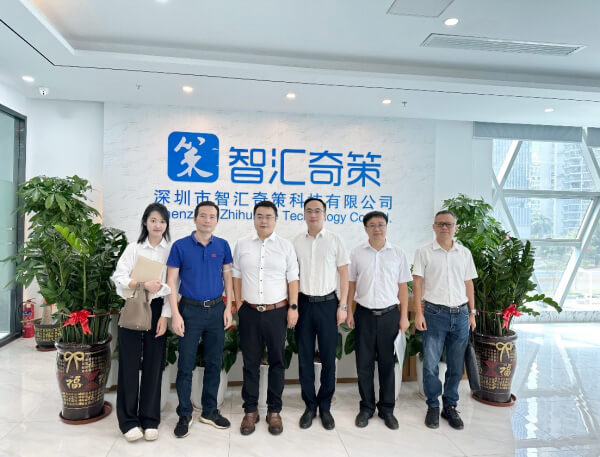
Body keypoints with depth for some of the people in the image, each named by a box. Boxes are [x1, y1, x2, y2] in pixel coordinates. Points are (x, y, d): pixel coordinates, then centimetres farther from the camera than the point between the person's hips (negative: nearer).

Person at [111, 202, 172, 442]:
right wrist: (143, 284, -22)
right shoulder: (133, 248, 4)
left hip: (157, 309, 0)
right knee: (129, 363, 3)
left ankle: (150, 419, 19)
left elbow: (172, 286, -2)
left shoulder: (171, 250, 2)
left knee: (153, 364, 6)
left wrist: (165, 315, -8)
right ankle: (129, 420, 17)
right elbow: (119, 276, -6)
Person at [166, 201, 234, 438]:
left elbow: (227, 277, 7)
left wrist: (228, 308, 1)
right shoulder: (180, 246, -6)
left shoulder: (222, 245, 2)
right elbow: (171, 281, -6)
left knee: (214, 363, 12)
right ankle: (184, 414, 23)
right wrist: (175, 314, -11)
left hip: (216, 310, 3)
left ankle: (210, 411, 28)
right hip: (190, 310, -2)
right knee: (185, 365, 5)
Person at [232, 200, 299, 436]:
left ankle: (274, 411, 23)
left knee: (276, 362, 8)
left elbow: (292, 278, 2)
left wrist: (293, 307, -3)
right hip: (249, 312, 1)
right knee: (250, 363, 9)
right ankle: (250, 410, 24)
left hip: (277, 311, -1)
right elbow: (237, 276, 10)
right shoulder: (242, 245, 5)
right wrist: (238, 303, 5)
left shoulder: (285, 246, 1)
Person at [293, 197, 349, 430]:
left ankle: (325, 406, 23)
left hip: (327, 303, -1)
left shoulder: (334, 240, 0)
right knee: (305, 357, 8)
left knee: (328, 357, 6)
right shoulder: (296, 242, 3)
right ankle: (310, 406, 24)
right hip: (304, 303, 1)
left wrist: (343, 305, -4)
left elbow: (344, 273, 2)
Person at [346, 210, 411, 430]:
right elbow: (351, 284, 5)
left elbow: (403, 287, 5)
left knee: (387, 363, 9)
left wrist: (404, 316, 2)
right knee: (364, 363, 7)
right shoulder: (357, 253, 2)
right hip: (364, 314, 0)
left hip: (389, 314, 0)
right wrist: (348, 311, 1)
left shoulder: (398, 254, 2)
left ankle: (387, 409, 24)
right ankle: (366, 407, 23)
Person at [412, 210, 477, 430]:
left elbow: (469, 284, 13)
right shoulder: (424, 252, -1)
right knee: (430, 364, 1)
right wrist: (418, 312, -9)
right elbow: (417, 283, -3)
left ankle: (450, 406, 26)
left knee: (456, 366, 10)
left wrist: (472, 313, 10)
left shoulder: (464, 253, 9)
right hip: (435, 313, -3)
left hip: (460, 315, 3)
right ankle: (433, 406, 19)